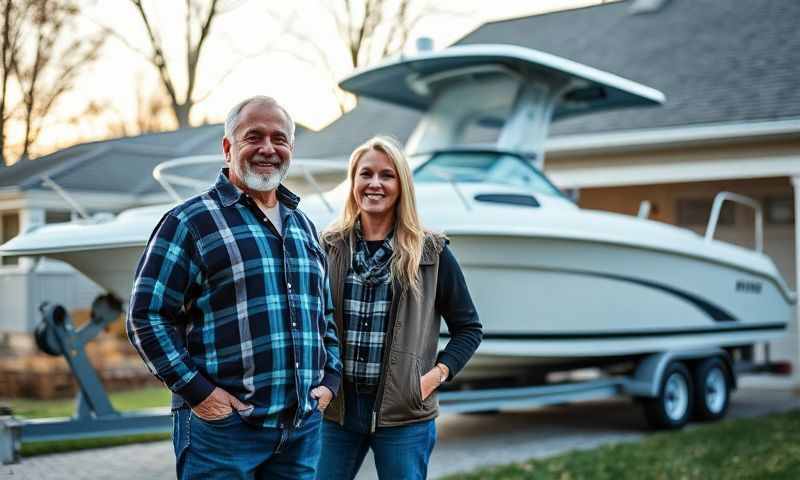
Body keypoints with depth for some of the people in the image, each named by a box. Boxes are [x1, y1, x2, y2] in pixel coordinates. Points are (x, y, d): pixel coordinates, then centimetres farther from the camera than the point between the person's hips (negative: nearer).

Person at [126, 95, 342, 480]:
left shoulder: (303, 227, 16)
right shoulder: (190, 221, -4)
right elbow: (147, 316, -8)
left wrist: (330, 379, 9)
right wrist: (197, 392, -14)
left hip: (303, 427, 6)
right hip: (221, 424, -6)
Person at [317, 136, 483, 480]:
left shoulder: (430, 253, 0)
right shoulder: (328, 248, 4)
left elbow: (468, 328, 7)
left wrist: (438, 373, -7)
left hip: (404, 414, -1)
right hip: (335, 408, 2)